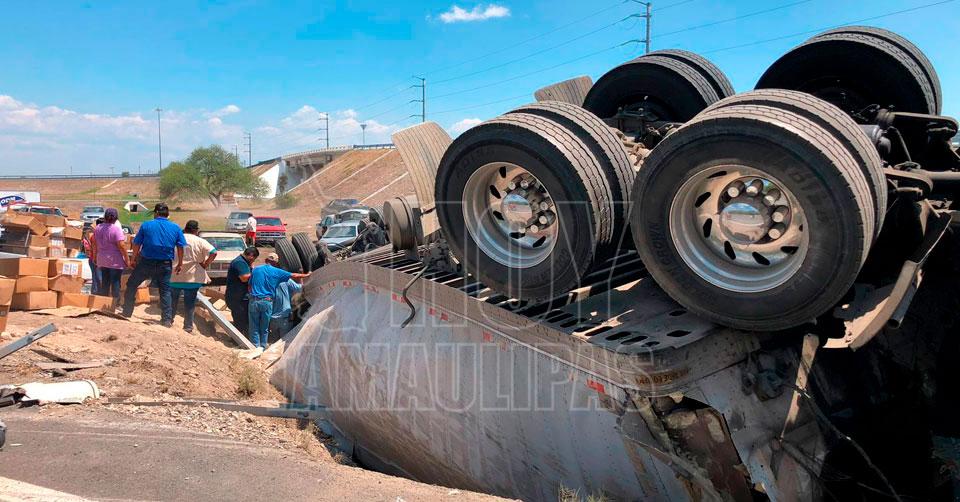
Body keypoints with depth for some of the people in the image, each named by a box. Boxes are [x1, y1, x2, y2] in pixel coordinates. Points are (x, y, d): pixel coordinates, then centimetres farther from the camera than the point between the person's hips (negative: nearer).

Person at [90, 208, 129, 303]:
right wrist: (127, 259, -12)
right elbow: (121, 245, -19)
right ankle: (115, 304, 4)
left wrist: (94, 256, 24)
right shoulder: (116, 229, -15)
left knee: (104, 283, 14)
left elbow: (94, 243, 13)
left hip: (102, 260, 6)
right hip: (115, 261, -6)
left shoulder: (97, 228, 5)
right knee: (115, 283, 1)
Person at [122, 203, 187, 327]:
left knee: (131, 285, 16)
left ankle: (126, 313, 21)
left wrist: (134, 259, 12)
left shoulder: (146, 225, -2)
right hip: (165, 264, 1)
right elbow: (180, 247, 1)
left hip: (146, 262, -1)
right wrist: (180, 263, 9)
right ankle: (167, 319, 8)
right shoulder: (176, 228, 1)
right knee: (165, 291, 10)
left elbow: (137, 244, 0)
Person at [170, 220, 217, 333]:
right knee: (189, 303, 5)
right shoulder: (199, 241, -6)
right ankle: (188, 327, 8)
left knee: (172, 301, 18)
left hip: (174, 276, 2)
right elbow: (214, 252, -17)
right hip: (192, 277, -2)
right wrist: (205, 265, -6)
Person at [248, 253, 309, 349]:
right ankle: (263, 346, 19)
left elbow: (249, 287, 12)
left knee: (254, 327, 9)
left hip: (254, 301, 2)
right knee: (264, 327, 12)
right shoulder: (276, 272, 1)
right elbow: (294, 276, 7)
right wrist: (306, 275, 22)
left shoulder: (256, 270, 10)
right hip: (267, 301, -2)